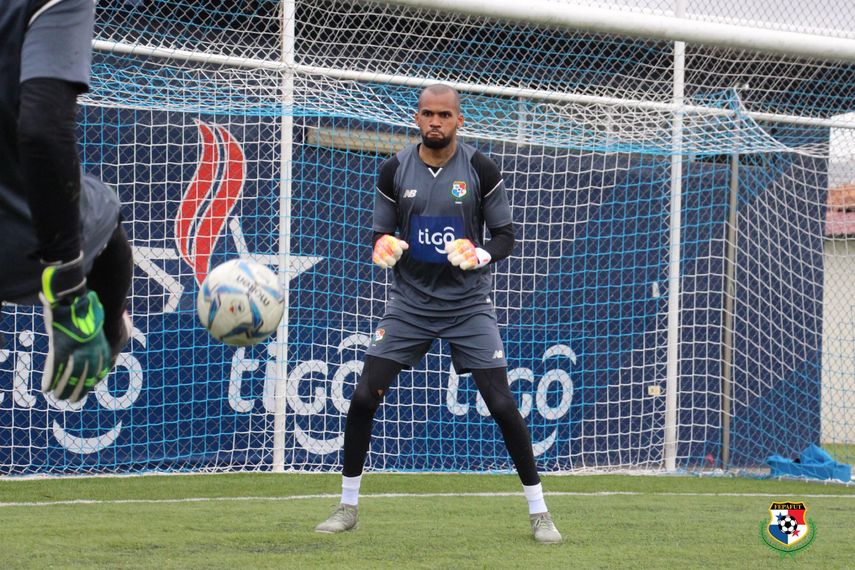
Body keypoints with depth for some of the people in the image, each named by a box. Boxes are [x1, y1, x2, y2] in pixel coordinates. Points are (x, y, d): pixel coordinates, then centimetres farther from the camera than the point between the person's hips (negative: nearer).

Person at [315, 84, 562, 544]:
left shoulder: (480, 170, -6)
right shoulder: (394, 170, -1)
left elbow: (505, 236, -1)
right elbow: (381, 234, 7)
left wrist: (480, 255, -23)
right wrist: (384, 247, -17)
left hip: (468, 305, -2)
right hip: (409, 303, 2)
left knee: (502, 404, -8)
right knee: (364, 397, -7)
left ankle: (539, 513, 5)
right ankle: (347, 507, 9)